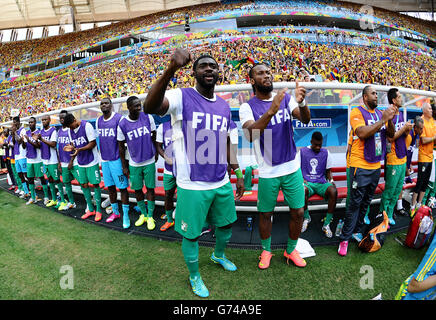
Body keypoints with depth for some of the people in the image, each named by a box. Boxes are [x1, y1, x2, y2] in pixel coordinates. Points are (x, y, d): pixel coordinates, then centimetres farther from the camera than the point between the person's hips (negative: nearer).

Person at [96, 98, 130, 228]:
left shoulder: (119, 118, -8)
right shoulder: (98, 121, 11)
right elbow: (100, 140, 19)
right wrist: (101, 158, 17)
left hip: (117, 159, -6)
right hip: (104, 160, 6)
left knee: (122, 187, -1)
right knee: (110, 187, 13)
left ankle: (125, 215, 9)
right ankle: (115, 212, 27)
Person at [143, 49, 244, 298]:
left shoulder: (224, 105, 8)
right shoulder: (182, 97, -11)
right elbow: (150, 107, -32)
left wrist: (238, 172, 11)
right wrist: (171, 69, -45)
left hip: (222, 183, 6)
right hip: (193, 186, -6)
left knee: (226, 224, 24)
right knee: (192, 234, 11)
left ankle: (219, 255, 56)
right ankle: (195, 277, 40)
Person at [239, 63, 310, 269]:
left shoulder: (286, 98, 3)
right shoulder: (247, 107, -7)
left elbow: (305, 120, -11)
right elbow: (250, 135, -25)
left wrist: (301, 103, -33)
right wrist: (271, 111, -38)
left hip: (292, 167, 3)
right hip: (267, 172, -3)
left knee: (298, 212, 10)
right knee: (265, 213, 11)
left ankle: (291, 250, 34)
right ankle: (266, 250, 36)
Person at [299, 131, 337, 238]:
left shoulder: (326, 153, 12)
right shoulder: (302, 152, 6)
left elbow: (328, 170, 17)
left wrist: (331, 180, -3)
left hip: (321, 183, 2)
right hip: (307, 183, -2)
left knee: (333, 191, -33)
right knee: (303, 190, -39)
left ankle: (326, 224, -20)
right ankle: (306, 217, -9)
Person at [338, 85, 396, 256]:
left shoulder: (380, 113, 12)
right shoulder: (357, 112, -7)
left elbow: (391, 135, 8)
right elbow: (362, 133, -22)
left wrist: (390, 119, -9)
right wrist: (383, 119, -19)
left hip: (376, 166, 7)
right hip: (360, 166, -7)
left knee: (366, 202, 15)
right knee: (355, 203, -4)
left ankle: (356, 231, 30)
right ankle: (345, 238, 7)